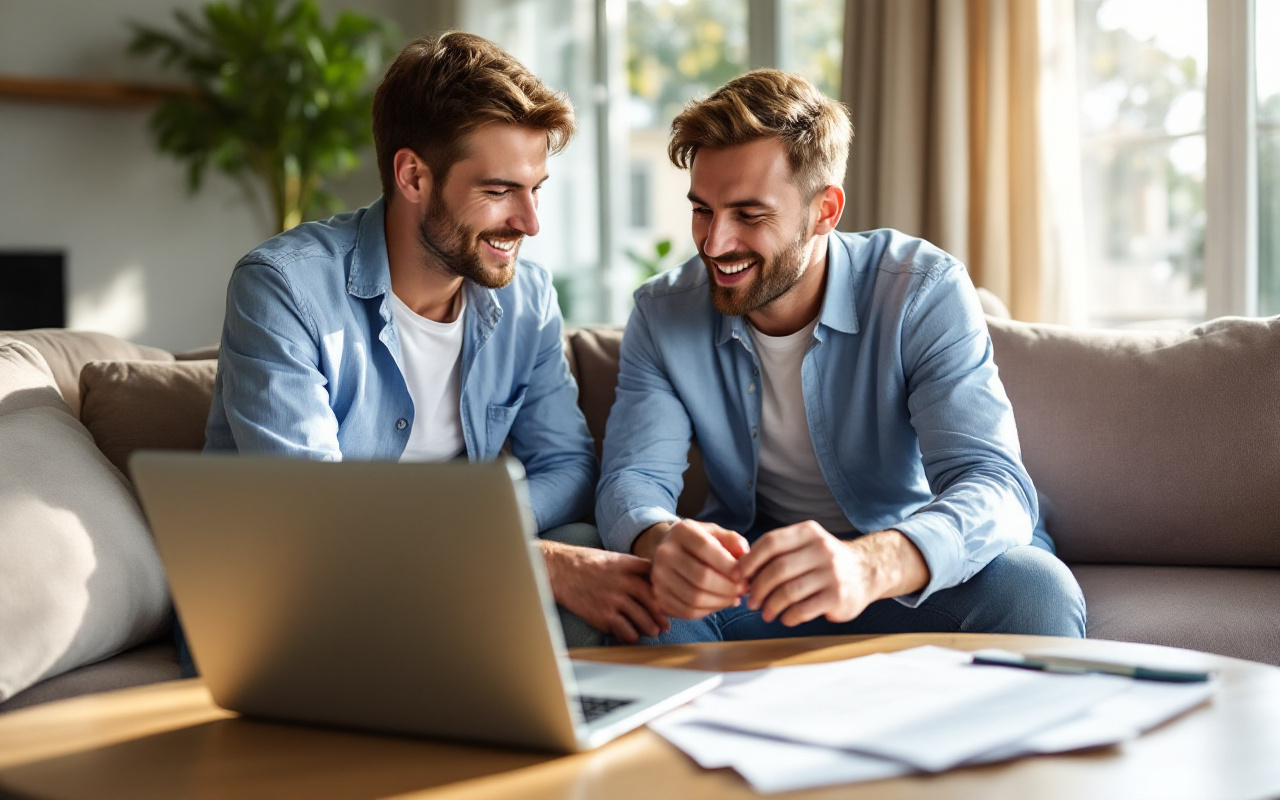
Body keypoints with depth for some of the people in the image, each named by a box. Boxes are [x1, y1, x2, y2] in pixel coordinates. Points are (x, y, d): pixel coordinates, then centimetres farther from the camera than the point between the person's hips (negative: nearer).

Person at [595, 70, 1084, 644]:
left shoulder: (926, 292, -19)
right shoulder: (664, 315, -7)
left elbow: (994, 487, -30)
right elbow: (632, 475, -14)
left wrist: (867, 565, -53)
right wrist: (662, 542, -42)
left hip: (912, 572, -1)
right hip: (748, 575, 2)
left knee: (1035, 591, -32)